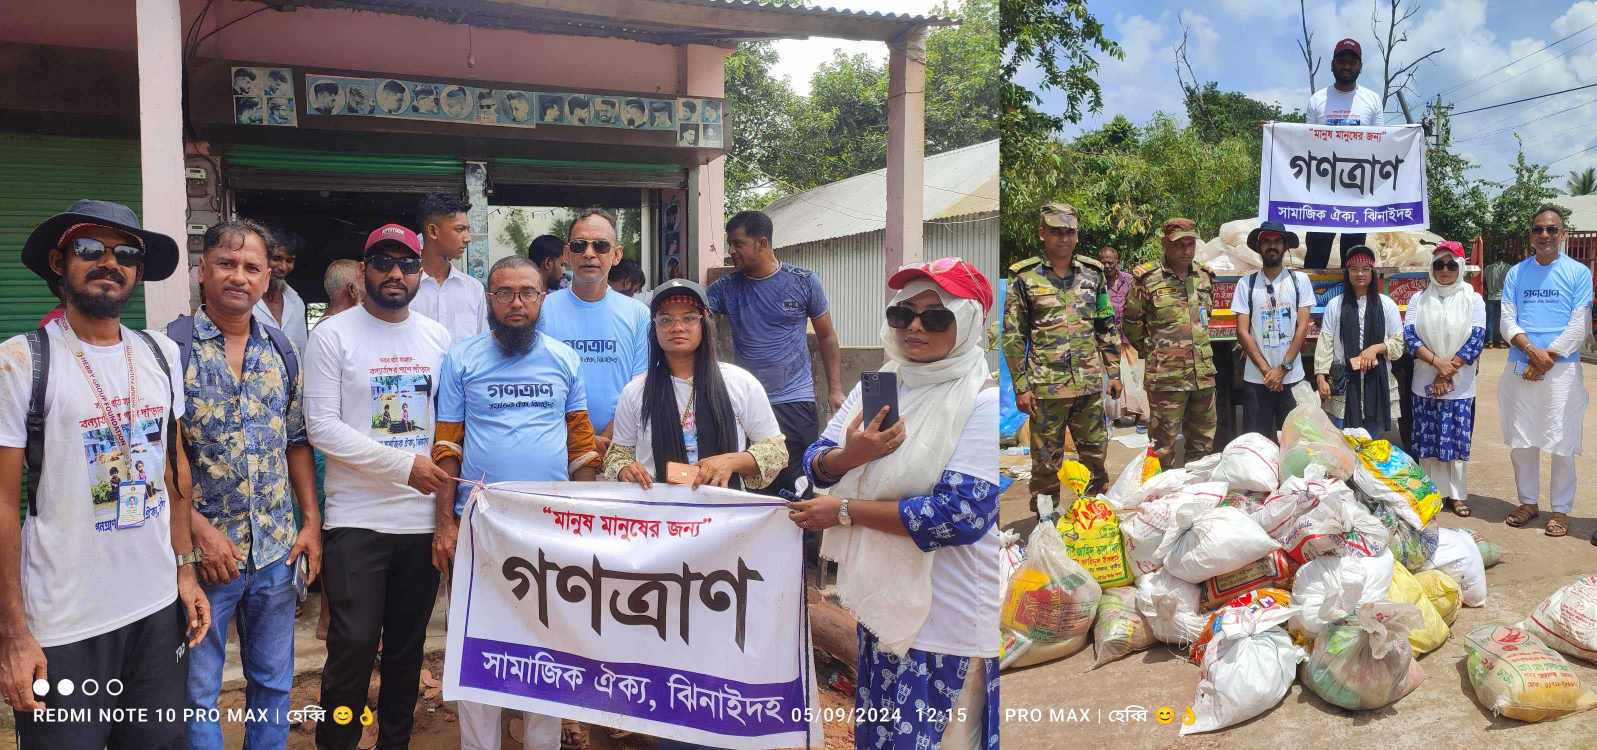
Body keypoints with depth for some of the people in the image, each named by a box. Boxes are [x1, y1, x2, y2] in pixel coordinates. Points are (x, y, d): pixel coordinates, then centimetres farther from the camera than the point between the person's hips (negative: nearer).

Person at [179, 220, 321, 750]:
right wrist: (199, 528, -17)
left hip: (277, 548, 5)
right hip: (202, 548, -4)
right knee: (197, 691, 8)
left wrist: (311, 520, 6)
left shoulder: (280, 350, 6)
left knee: (274, 681, 16)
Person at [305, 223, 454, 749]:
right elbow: (322, 427, -11)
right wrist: (404, 464, -16)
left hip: (423, 519, 4)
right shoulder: (334, 334, -3)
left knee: (408, 647, 13)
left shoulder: (437, 337, 10)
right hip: (357, 521, -4)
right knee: (353, 647, -4)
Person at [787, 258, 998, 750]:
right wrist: (851, 455, -19)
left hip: (946, 618, -6)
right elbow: (815, 465, 6)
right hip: (881, 601, 7)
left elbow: (963, 515, -23)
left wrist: (844, 511, -17)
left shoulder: (982, 403, -16)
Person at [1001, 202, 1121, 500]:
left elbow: (1108, 328, 15)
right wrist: (1021, 386, -7)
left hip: (1090, 382, 4)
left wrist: (1114, 372, 10)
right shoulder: (1025, 277, -2)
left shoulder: (1093, 273, 10)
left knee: (1095, 454, 13)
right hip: (1047, 385, -3)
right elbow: (1013, 336, -3)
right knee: (1046, 461, 3)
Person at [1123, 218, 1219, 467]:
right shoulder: (1147, 278, -7)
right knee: (1163, 446, -2)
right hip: (1165, 377, -5)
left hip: (1204, 374, 6)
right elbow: (1132, 322, 2)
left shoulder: (1204, 276, 10)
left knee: (1204, 442, 14)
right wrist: (1150, 350, 6)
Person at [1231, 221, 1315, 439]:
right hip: (1255, 378, 0)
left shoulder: (1300, 280, 3)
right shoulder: (1246, 283, 2)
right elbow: (1242, 331, -1)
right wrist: (1266, 370, -8)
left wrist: (1282, 368, -9)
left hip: (1292, 377, 0)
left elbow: (1302, 327, -2)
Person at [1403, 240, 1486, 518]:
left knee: (1457, 441, 2)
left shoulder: (1473, 300, 2)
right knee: (1428, 441, 3)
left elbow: (1476, 339, -6)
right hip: (1425, 383, 1)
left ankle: (1457, 494, 11)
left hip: (1460, 385, -1)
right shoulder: (1419, 299, 6)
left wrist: (1448, 372, -12)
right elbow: (1409, 334, -4)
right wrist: (1437, 362, -17)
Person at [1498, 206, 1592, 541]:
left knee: (1561, 444, 0)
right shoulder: (1516, 273, 8)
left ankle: (1561, 509, 11)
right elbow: (1507, 320, 2)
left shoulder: (1579, 273, 1)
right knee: (1521, 440, 8)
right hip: (1520, 370, 3)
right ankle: (1529, 501, 22)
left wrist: (1547, 358, -11)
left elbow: (1580, 326, -4)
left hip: (1562, 369, -3)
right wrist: (1531, 350, -15)